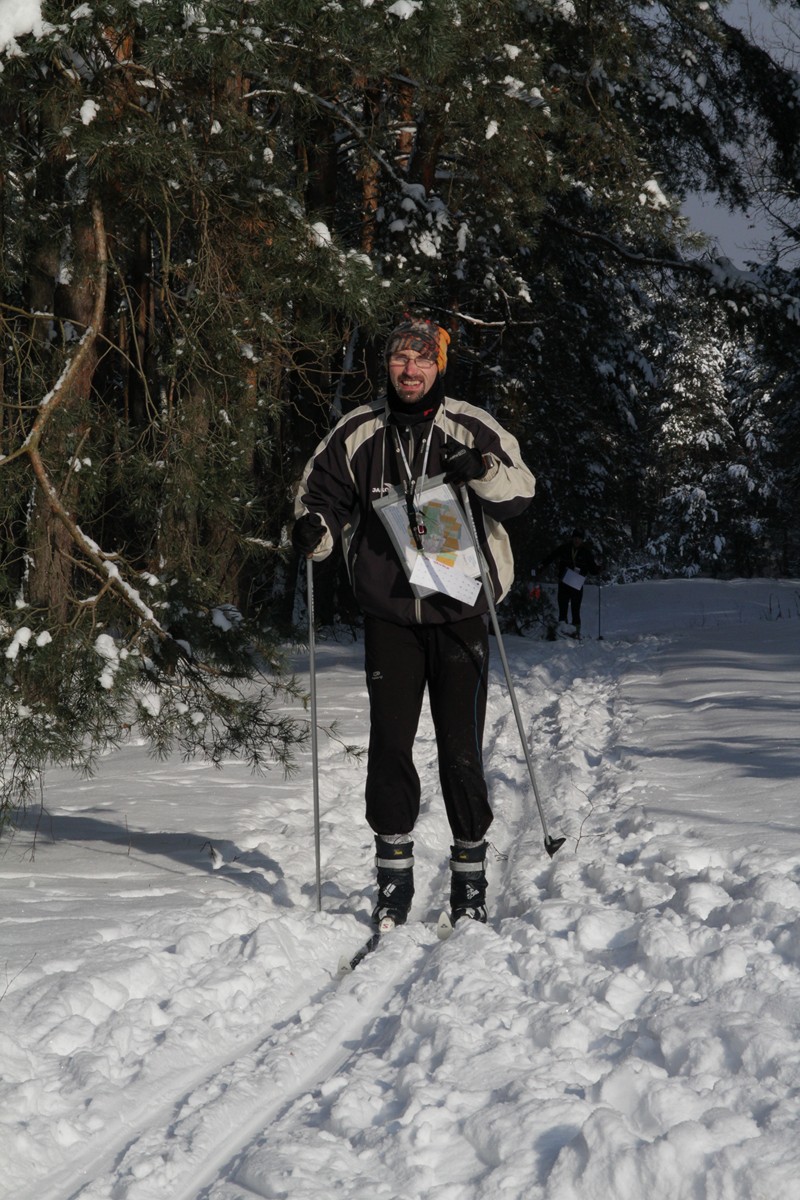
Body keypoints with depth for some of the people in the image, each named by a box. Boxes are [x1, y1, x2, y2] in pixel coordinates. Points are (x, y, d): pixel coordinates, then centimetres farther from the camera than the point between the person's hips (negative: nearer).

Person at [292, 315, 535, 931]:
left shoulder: (472, 428, 1)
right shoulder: (357, 433, 6)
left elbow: (522, 489, -1)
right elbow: (323, 491, 13)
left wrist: (484, 471, -21)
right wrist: (314, 527, -9)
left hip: (460, 611, -1)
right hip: (388, 613, 2)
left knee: (461, 748, -1)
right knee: (389, 745, -2)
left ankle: (470, 878, 11)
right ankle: (394, 875, 9)